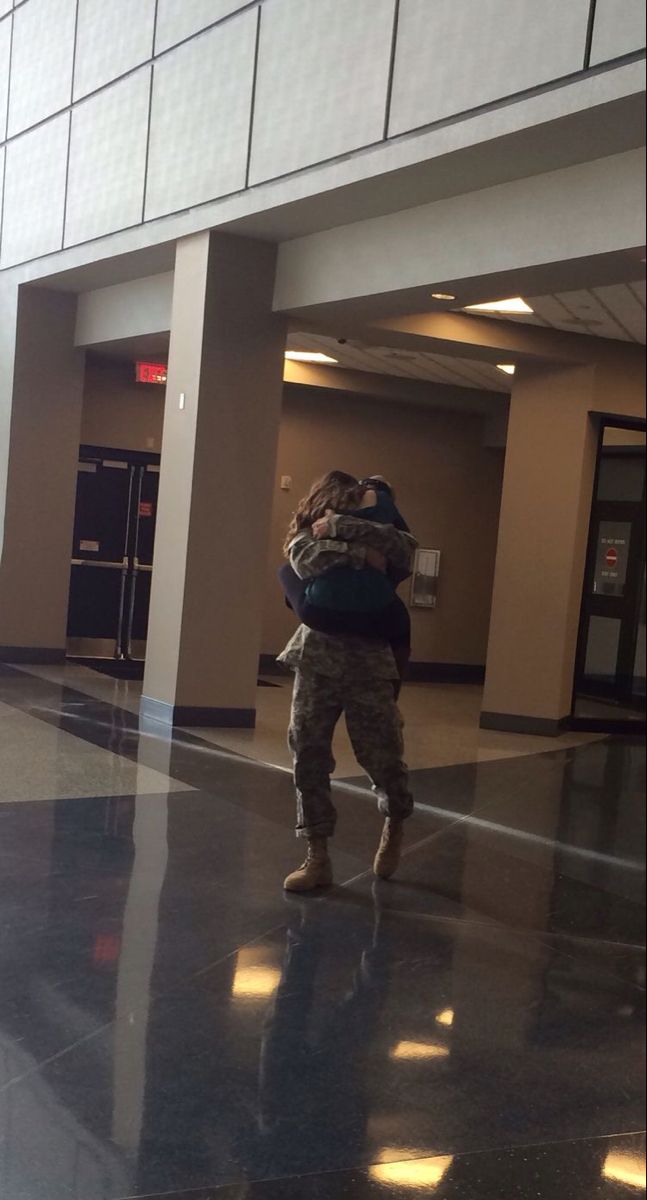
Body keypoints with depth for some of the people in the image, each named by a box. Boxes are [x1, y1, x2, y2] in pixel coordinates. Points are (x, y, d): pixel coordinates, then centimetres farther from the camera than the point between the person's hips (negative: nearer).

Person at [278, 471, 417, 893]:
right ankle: (318, 856, 10)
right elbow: (309, 560, -15)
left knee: (383, 755, -2)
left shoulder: (378, 546, 8)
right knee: (309, 758, 0)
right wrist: (360, 552, -15)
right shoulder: (304, 539, 8)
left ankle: (395, 826, 30)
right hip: (317, 661, 1)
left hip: (368, 663, -1)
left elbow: (405, 543, -14)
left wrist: (341, 526, -12)